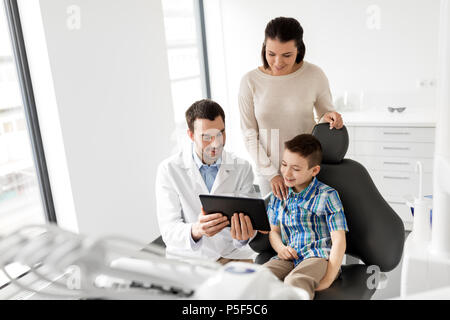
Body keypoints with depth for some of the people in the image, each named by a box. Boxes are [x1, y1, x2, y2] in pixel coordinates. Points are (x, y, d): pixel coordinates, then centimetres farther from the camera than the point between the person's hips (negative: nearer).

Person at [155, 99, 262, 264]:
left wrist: (243, 236, -26)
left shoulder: (242, 168, 2)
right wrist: (195, 230, -32)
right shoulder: (169, 170, -5)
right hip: (187, 257, -1)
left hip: (233, 256, 2)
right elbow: (168, 231, -10)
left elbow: (245, 219, -1)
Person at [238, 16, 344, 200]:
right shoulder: (250, 81, -9)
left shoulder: (314, 75, -9)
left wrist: (328, 118, -19)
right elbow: (249, 134, -4)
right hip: (268, 168, 0)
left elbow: (324, 113, 6)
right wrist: (271, 173, -9)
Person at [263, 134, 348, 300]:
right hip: (288, 258, 4)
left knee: (294, 282, -38)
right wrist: (280, 247, -1)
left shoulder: (327, 195, -1)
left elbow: (339, 241, -4)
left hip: (318, 256, -4)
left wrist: (328, 279, -13)